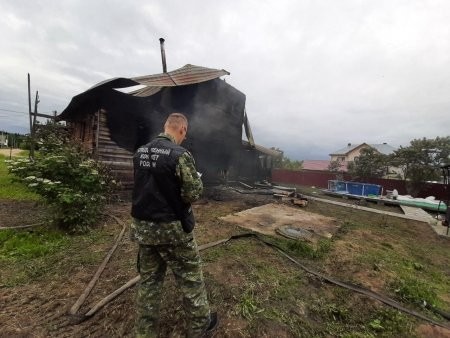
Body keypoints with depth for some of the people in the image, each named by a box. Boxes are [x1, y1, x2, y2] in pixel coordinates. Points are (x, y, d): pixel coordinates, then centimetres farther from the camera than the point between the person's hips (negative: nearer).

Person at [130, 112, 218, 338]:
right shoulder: (180, 154, -19)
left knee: (148, 280, 22)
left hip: (142, 226, 7)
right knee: (190, 279, 15)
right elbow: (193, 194, -20)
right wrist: (196, 180, 0)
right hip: (171, 228, -6)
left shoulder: (139, 153, 3)